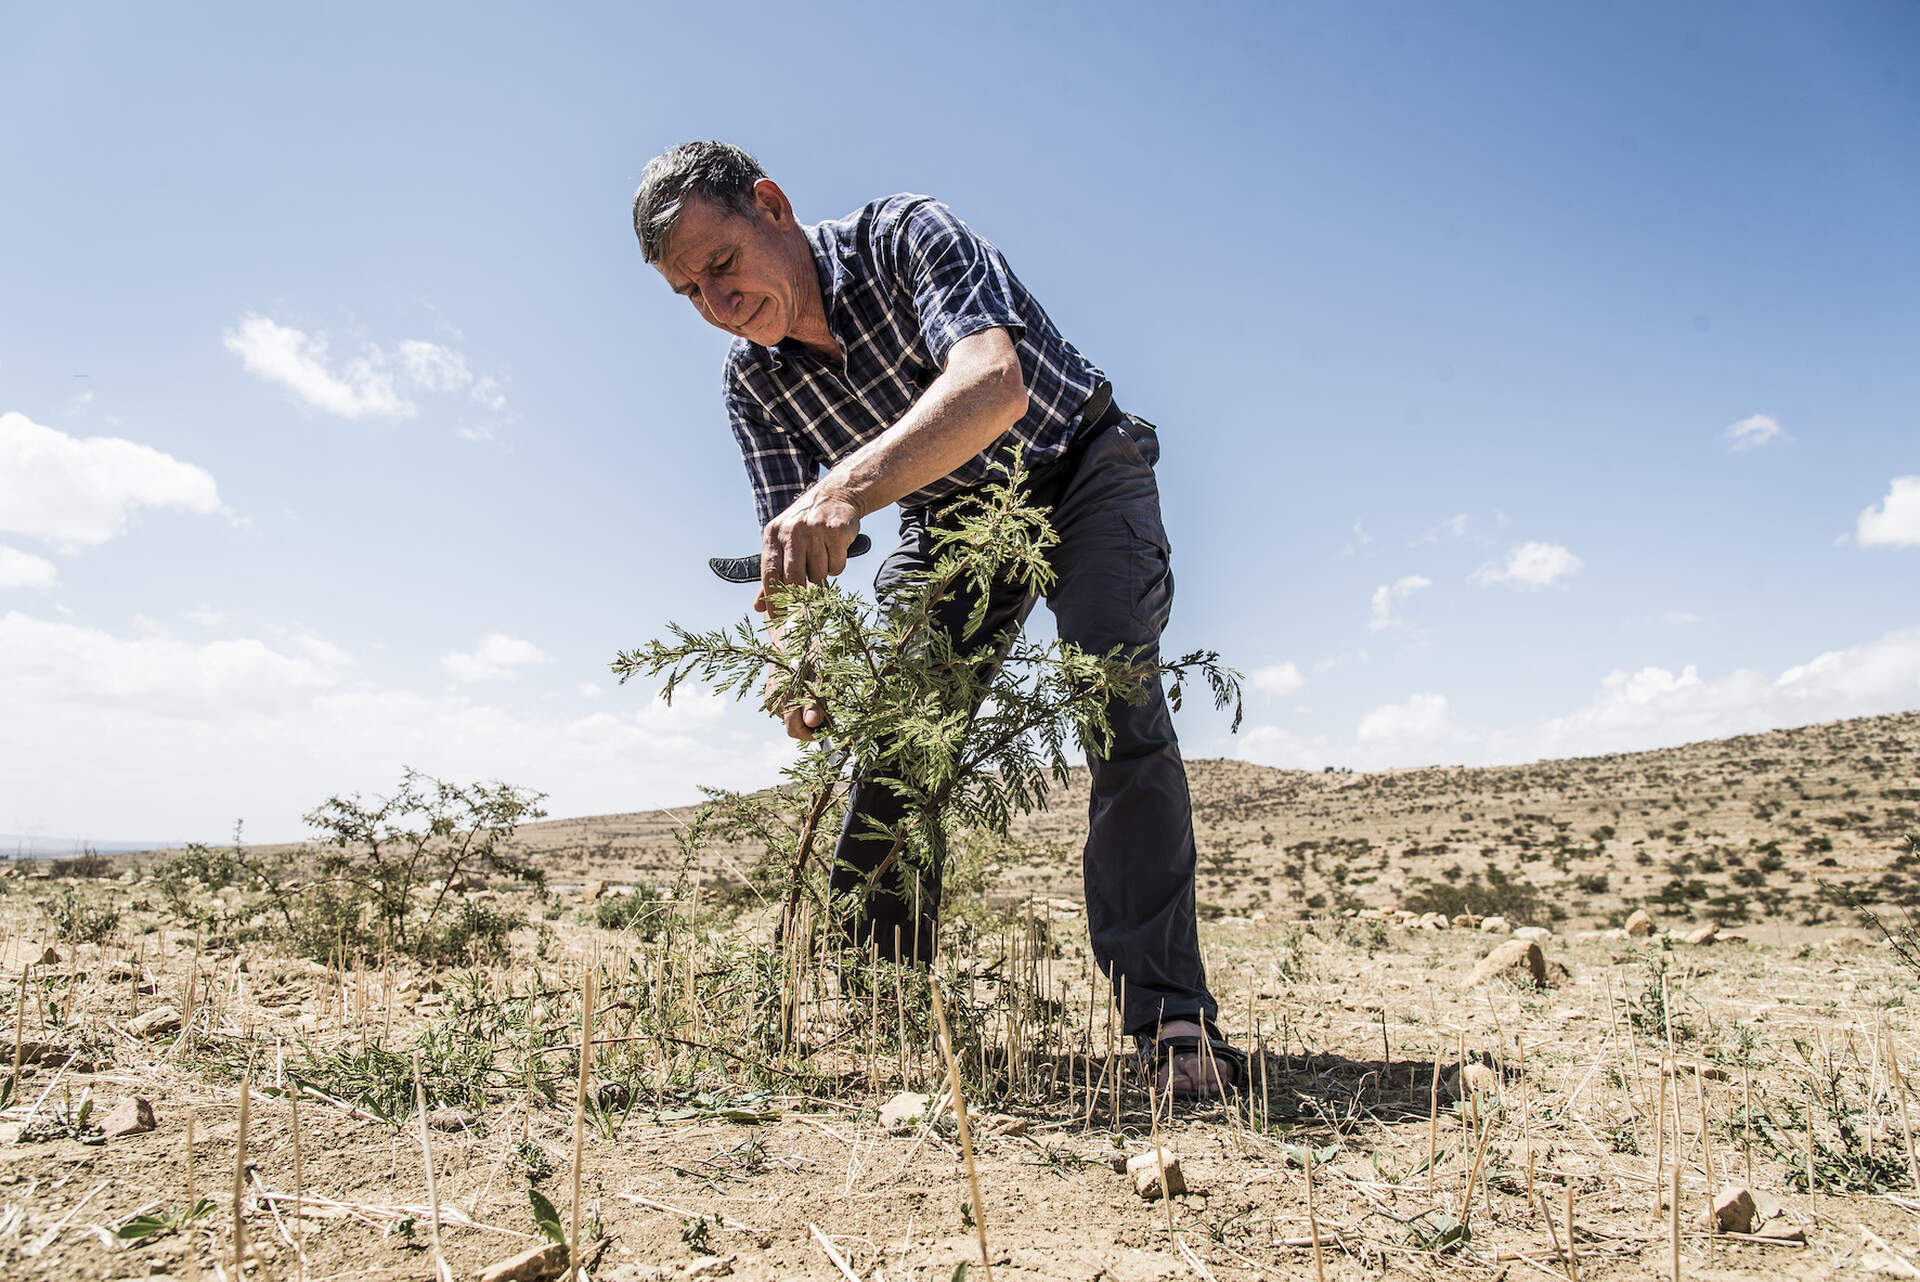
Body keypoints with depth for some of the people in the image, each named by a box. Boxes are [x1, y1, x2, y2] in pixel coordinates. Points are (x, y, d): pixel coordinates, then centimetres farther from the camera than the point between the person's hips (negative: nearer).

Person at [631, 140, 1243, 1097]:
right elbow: (787, 556, -14)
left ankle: (1169, 1017, -24)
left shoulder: (906, 236, -26)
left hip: (1078, 474, -4)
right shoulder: (752, 380, -9)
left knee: (1118, 702, -26)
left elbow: (994, 382, -46)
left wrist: (845, 491, -62)